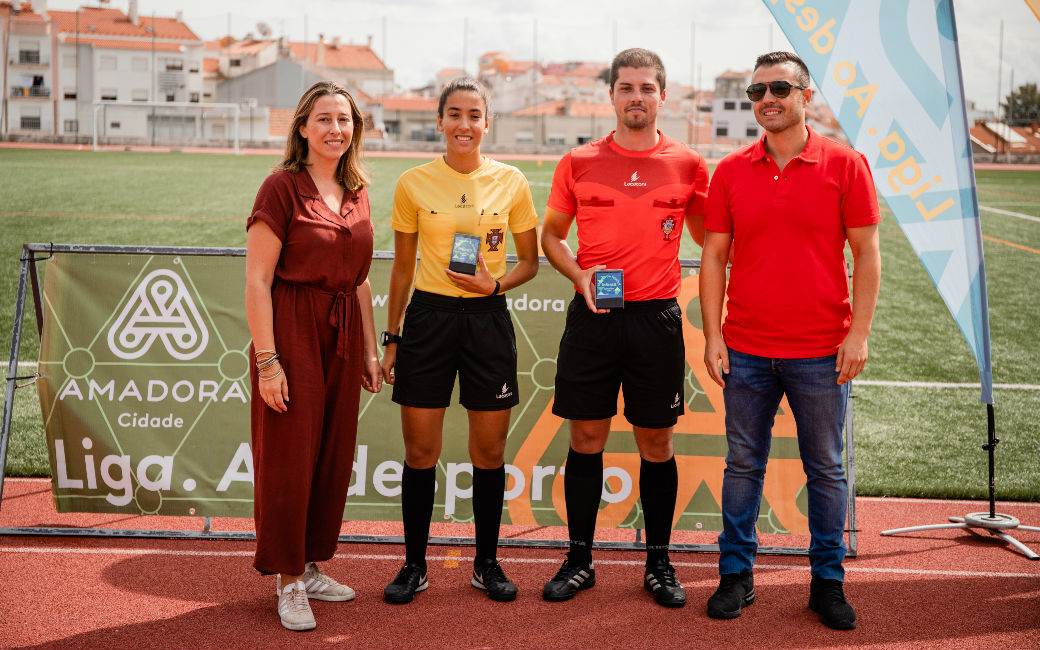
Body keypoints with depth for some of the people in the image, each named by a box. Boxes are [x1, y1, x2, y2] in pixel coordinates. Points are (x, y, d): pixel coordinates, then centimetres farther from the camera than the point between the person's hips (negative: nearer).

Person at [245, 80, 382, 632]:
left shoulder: (356, 193, 11)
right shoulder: (282, 187, -8)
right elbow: (257, 281, -12)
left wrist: (370, 350, 14)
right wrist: (267, 360, -17)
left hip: (342, 335, 6)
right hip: (291, 332, -6)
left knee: (334, 454, 11)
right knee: (289, 455, 1)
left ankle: (311, 567, 26)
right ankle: (289, 581, 14)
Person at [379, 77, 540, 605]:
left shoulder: (511, 182, 1)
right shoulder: (413, 184, 1)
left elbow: (529, 261, 8)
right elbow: (402, 267, 7)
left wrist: (496, 284, -12)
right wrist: (390, 339, 5)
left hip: (487, 321, 0)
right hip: (428, 318, 0)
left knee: (489, 451, 7)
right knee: (420, 451, 4)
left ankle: (486, 563, 23)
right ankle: (414, 565, 19)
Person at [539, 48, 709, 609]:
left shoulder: (688, 165, 4)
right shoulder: (579, 162, 4)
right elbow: (551, 234, 12)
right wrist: (579, 274, -6)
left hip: (657, 317, 0)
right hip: (591, 316, 1)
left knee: (656, 441, 6)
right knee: (586, 438, 5)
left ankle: (658, 563, 20)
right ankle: (579, 560, 19)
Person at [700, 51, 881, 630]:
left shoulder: (845, 164, -2)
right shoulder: (731, 171, 4)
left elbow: (867, 252, -1)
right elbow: (714, 256, 6)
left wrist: (859, 333, -8)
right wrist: (712, 334, -1)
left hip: (821, 352, -2)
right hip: (746, 350, 2)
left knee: (826, 470, 8)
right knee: (744, 464, 9)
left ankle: (829, 582, 21)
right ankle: (736, 576, 21)